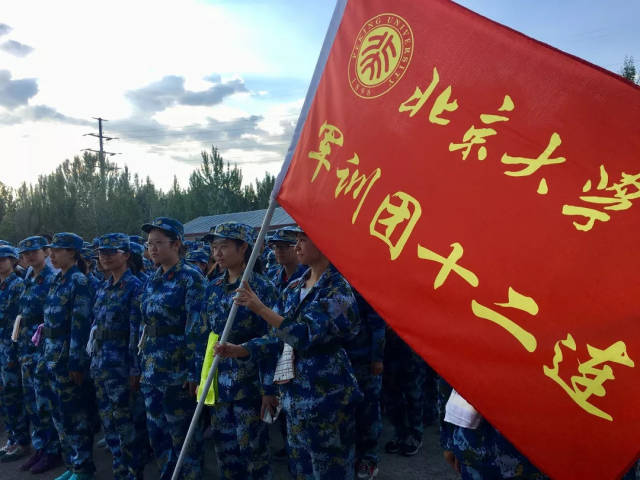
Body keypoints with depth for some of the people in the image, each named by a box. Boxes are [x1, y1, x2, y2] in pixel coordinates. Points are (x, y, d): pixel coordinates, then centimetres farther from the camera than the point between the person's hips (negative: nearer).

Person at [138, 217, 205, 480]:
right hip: (151, 371, 7)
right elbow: (145, 326, 15)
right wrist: (140, 365, 14)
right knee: (157, 434, 17)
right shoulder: (151, 280, 11)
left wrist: (194, 371, -18)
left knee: (183, 435, 5)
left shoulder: (191, 278, -11)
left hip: (178, 371, -7)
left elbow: (198, 328, -16)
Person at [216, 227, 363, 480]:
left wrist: (260, 309, -28)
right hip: (295, 392, 7)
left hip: (326, 393, -7)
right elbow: (278, 337, 10)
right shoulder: (294, 288, 9)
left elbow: (305, 336, -24)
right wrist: (239, 350, -2)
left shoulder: (337, 288, -14)